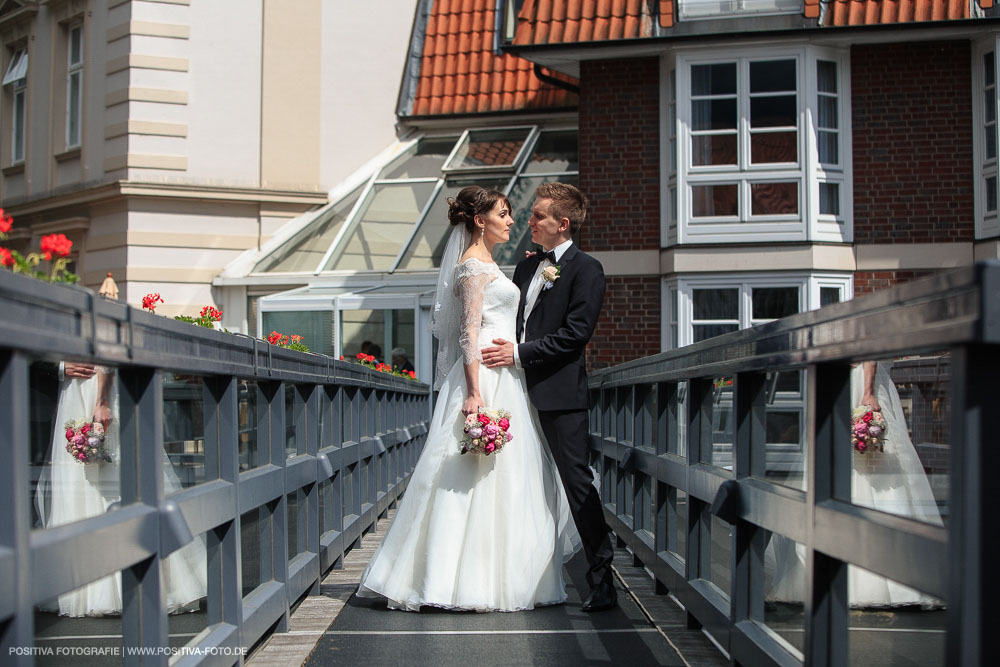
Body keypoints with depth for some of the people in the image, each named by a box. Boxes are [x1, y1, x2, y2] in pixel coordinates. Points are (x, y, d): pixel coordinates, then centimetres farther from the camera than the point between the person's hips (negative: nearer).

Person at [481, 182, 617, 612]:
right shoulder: (526, 267, 19)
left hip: (560, 395, -7)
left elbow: (576, 332, -13)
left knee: (577, 483, -7)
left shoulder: (586, 269, -4)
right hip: (522, 392, 8)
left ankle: (602, 581, -1)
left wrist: (521, 353, -15)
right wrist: (504, 349, 5)